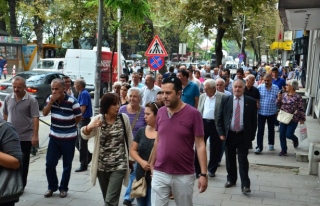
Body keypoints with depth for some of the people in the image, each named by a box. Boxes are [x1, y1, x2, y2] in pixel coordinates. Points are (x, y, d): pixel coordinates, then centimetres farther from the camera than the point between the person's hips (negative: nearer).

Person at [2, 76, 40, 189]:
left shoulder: (31, 100, -10)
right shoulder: (8, 99, 5)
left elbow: (35, 119, -13)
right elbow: (5, 115, 14)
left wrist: (35, 135, -18)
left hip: (25, 137, -4)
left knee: (23, 163, 8)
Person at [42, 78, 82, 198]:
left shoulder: (72, 101, -17)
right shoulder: (50, 98, -1)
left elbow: (79, 117, -6)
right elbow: (44, 113, -6)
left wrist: (69, 125, 6)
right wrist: (51, 101, -19)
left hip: (69, 138, -4)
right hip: (54, 137, 4)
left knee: (67, 165, 9)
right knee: (49, 164, 4)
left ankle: (63, 188, 24)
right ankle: (52, 187, 23)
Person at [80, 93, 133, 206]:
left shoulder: (124, 118, -4)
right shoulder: (98, 119, -4)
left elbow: (129, 140, 5)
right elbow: (85, 135, -15)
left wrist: (131, 158, 9)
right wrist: (89, 127, -38)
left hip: (119, 165, -2)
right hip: (102, 166, 2)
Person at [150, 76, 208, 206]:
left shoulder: (193, 114, -11)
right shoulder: (160, 112, 2)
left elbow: (200, 145, -10)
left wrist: (204, 174, -13)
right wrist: (152, 163, 14)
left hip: (184, 175, -3)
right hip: (160, 173, 3)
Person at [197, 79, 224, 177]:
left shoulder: (222, 97, -4)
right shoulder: (202, 96, 12)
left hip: (215, 124, -4)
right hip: (203, 123, 4)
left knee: (215, 148, 7)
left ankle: (212, 169, 22)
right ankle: (197, 170, 11)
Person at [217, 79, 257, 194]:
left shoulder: (251, 101, -1)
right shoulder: (225, 100, 1)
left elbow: (254, 120, 3)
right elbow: (220, 118, 3)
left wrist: (252, 135, 0)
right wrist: (221, 133, -5)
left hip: (243, 135, -2)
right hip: (229, 135, 2)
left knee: (243, 161, -2)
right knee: (230, 159, 13)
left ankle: (245, 185, 2)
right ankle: (231, 180, 30)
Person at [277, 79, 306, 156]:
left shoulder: (298, 97, -14)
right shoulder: (284, 95, 3)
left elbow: (301, 109, -10)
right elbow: (279, 105, 10)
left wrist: (302, 119, -8)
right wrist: (279, 98, -7)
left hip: (293, 119, -5)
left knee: (288, 134, -5)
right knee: (282, 135, 6)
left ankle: (295, 139, 31)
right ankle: (284, 150, 20)